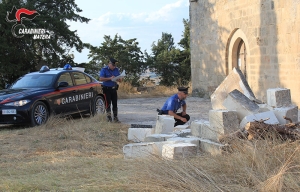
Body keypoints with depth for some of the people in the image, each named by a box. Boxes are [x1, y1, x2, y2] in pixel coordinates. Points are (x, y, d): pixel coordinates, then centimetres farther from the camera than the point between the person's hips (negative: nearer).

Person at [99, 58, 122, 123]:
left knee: (115, 103, 4)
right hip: (107, 89, -4)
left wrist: (119, 79, -13)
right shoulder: (104, 69, -6)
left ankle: (115, 118, 10)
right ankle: (109, 118, 0)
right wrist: (110, 78, -24)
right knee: (108, 103, -5)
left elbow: (120, 80, 11)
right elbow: (101, 78, -17)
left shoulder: (116, 69, 9)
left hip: (114, 89, 5)